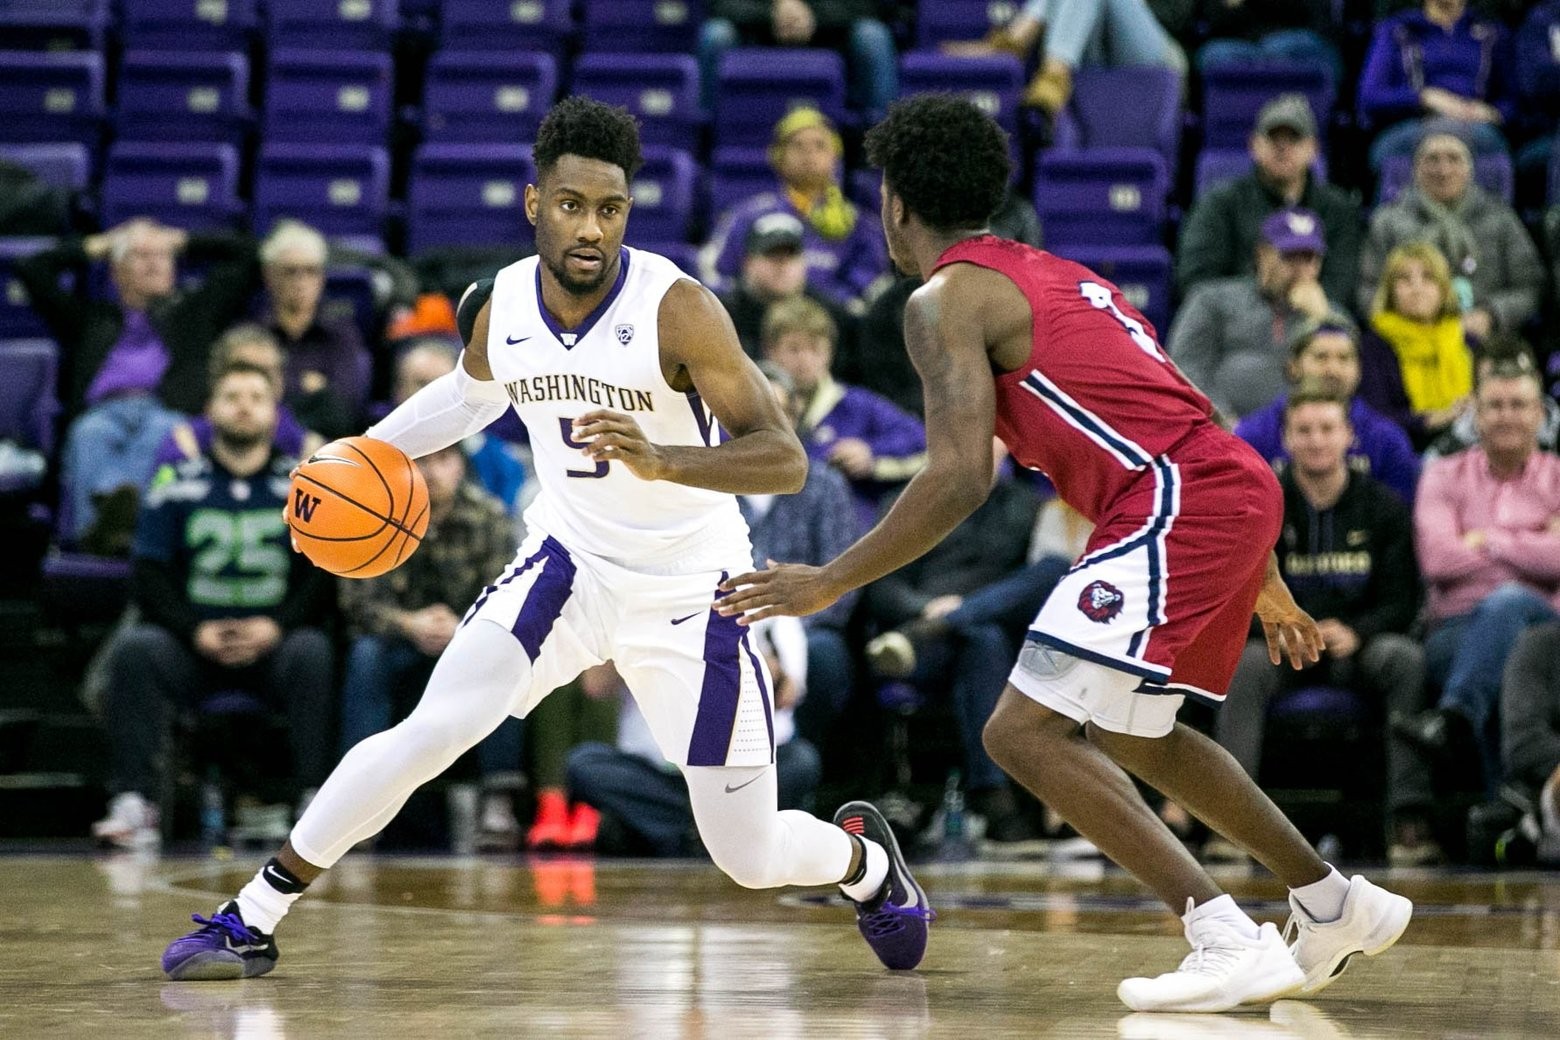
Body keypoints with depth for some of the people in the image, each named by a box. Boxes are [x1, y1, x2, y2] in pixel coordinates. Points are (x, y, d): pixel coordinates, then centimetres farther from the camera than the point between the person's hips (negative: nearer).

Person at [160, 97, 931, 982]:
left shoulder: (677, 309, -23)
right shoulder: (499, 308, -7)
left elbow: (786, 461, -27)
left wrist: (663, 461, -42)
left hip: (690, 594, -3)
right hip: (571, 566, 3)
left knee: (750, 859, 1)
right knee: (430, 732, -18)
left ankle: (865, 859, 37)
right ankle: (252, 920, -7)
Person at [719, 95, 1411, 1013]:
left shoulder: (948, 298, -1)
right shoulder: (1056, 275, 26)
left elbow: (961, 480, -14)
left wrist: (832, 582, -8)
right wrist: (1266, 584, 33)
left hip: (1174, 507, -9)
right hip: (1242, 490, 9)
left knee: (1025, 731, -9)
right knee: (1127, 731, 26)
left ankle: (1232, 942, -16)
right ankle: (1339, 908, 35)